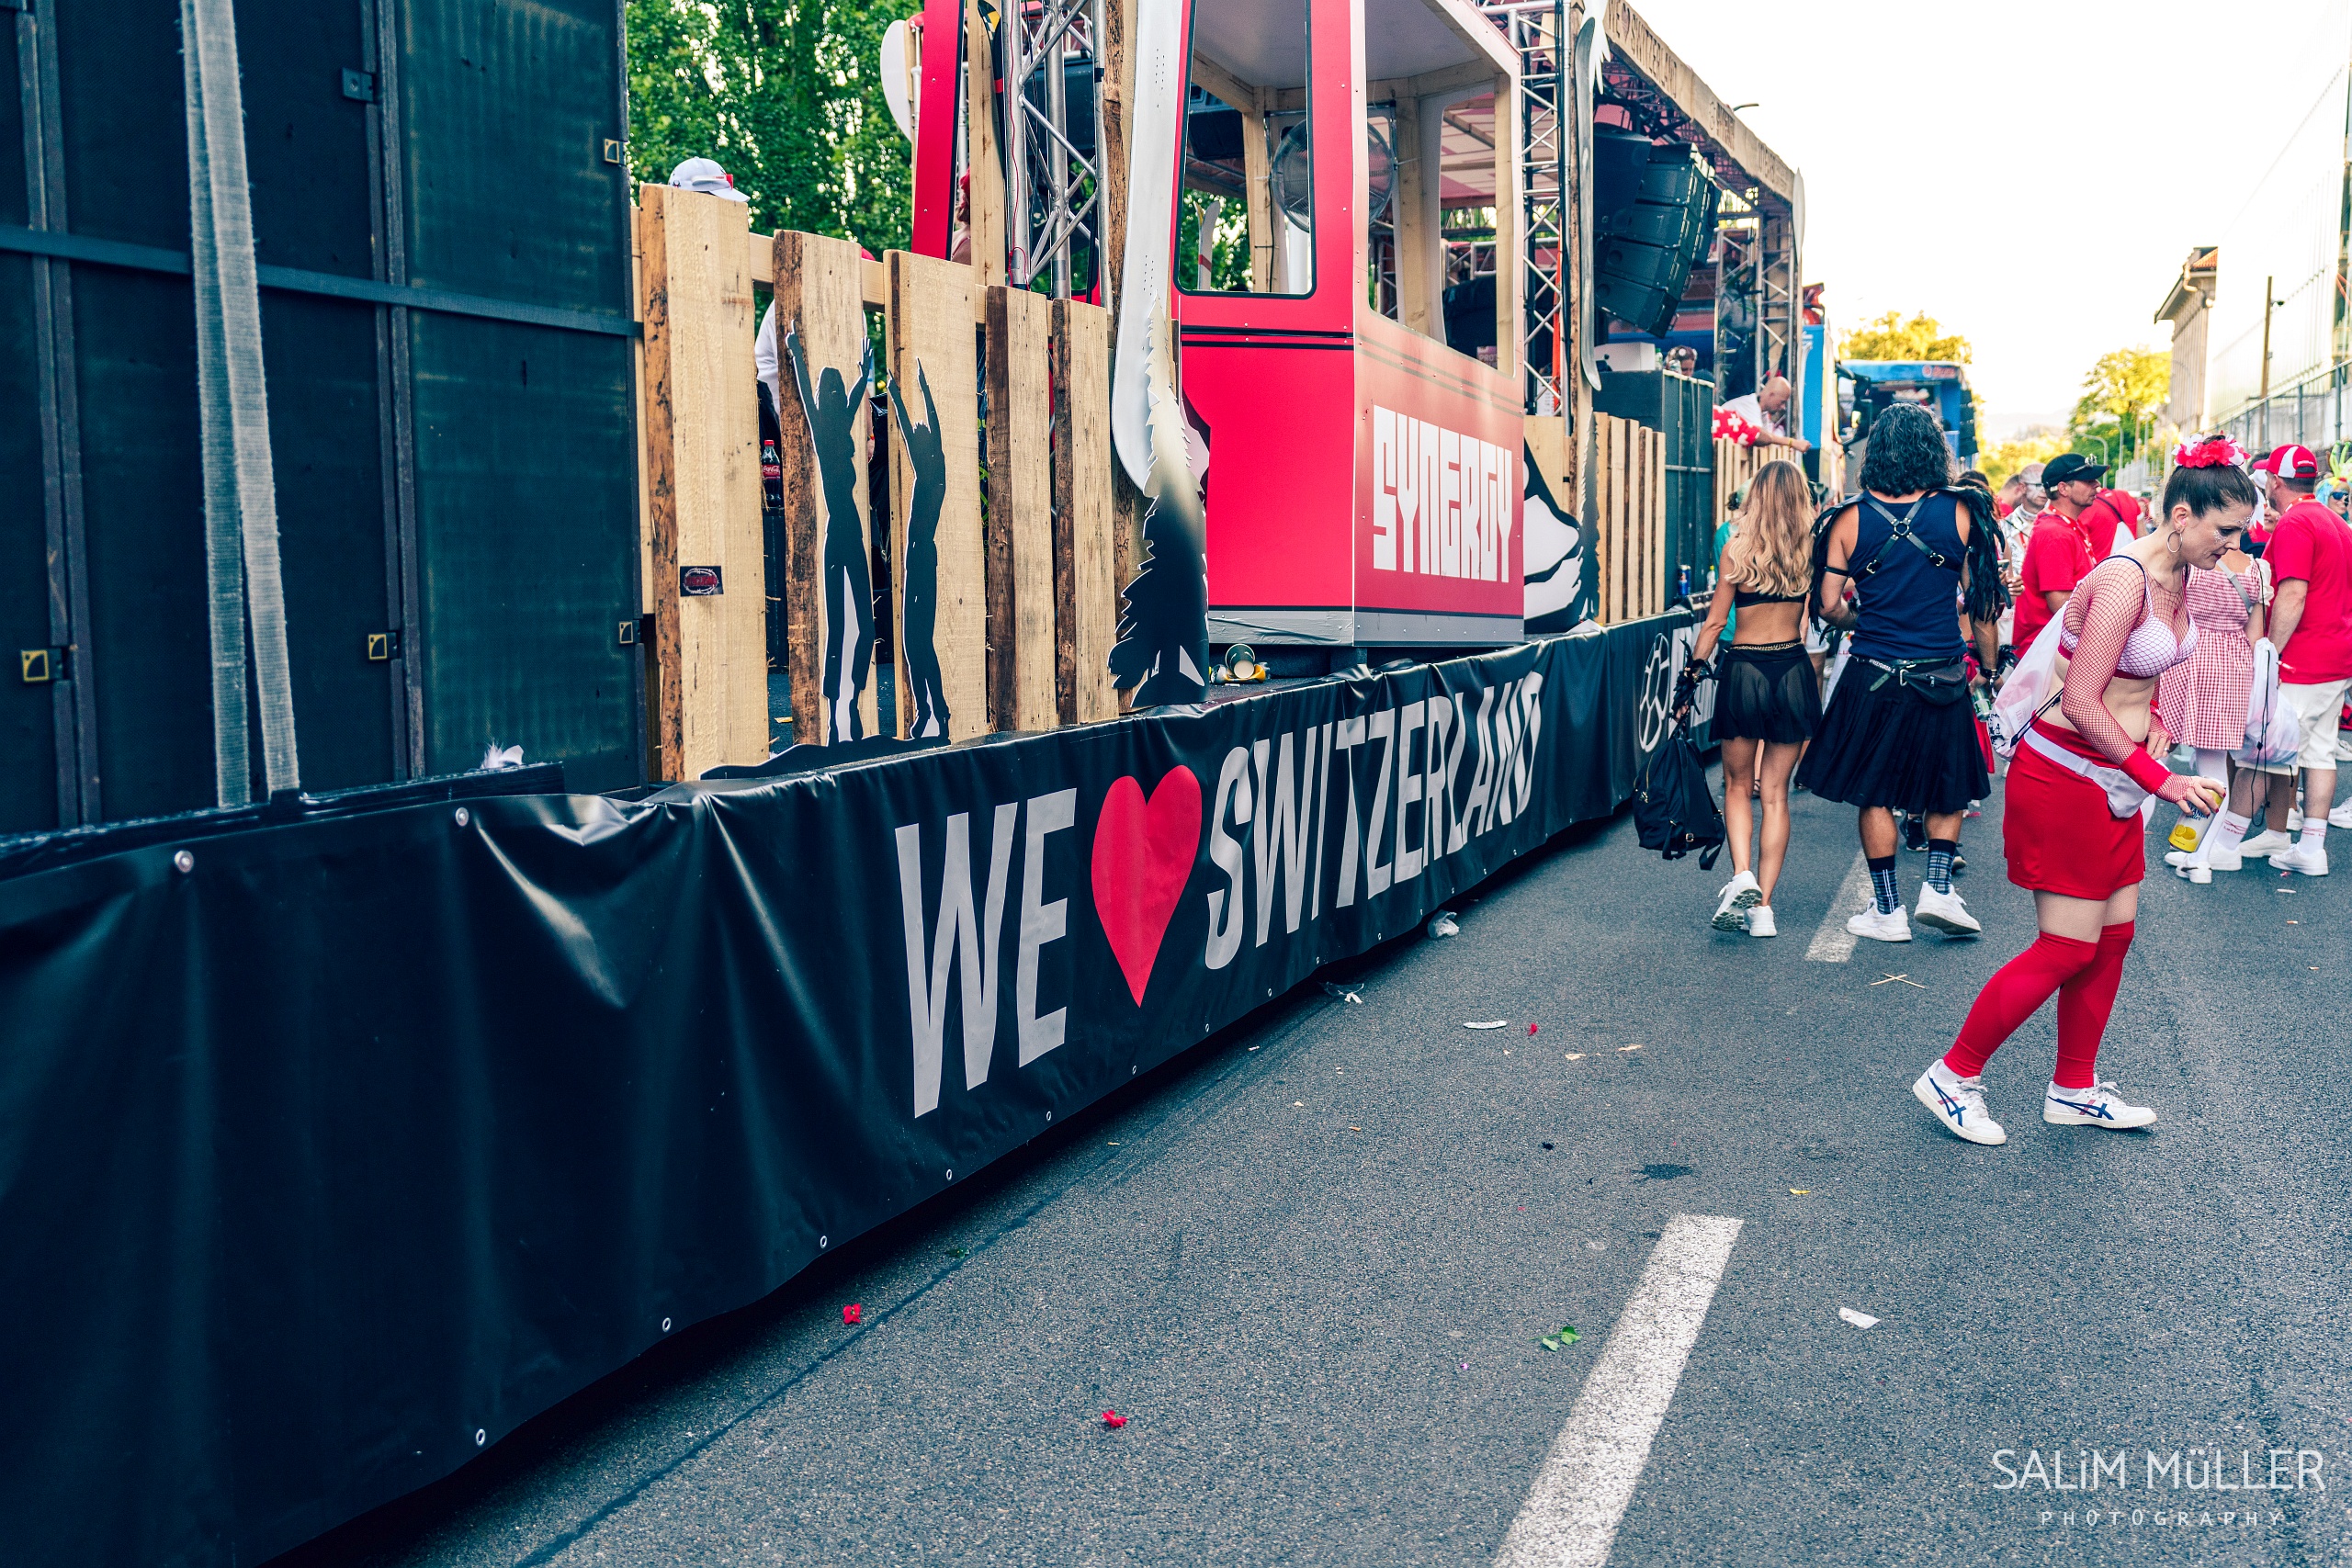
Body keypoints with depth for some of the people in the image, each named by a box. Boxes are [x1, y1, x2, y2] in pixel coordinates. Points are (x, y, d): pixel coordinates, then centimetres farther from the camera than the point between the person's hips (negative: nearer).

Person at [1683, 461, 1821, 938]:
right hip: (1794, 669, 2)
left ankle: (1742, 876, -8)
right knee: (1776, 792, 9)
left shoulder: (1736, 548, -5)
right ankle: (1763, 907, 6)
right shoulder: (1812, 549, 0)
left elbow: (1715, 621, -3)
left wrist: (1693, 673, 4)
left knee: (1737, 784, 14)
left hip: (1743, 670, -2)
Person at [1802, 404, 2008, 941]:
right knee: (1948, 785, 19)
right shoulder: (1961, 512, -4)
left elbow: (1830, 606, -1)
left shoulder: (1850, 518, -4)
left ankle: (1887, 908, 14)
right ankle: (1938, 886, 7)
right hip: (1942, 675, 0)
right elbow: (1983, 601, 0)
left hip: (1872, 674, 0)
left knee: (1875, 793, 10)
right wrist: (1989, 667, 13)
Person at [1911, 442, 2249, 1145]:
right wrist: (2160, 780, -19)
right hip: (2066, 778, -9)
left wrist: (2152, 727, 5)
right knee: (2067, 949, -4)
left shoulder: (2177, 577, 7)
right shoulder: (2123, 580, -22)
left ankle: (2075, 1088, 27)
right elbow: (2082, 704, -24)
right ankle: (1952, 1078, 9)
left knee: (2113, 938, 12)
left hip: (2115, 781, 9)